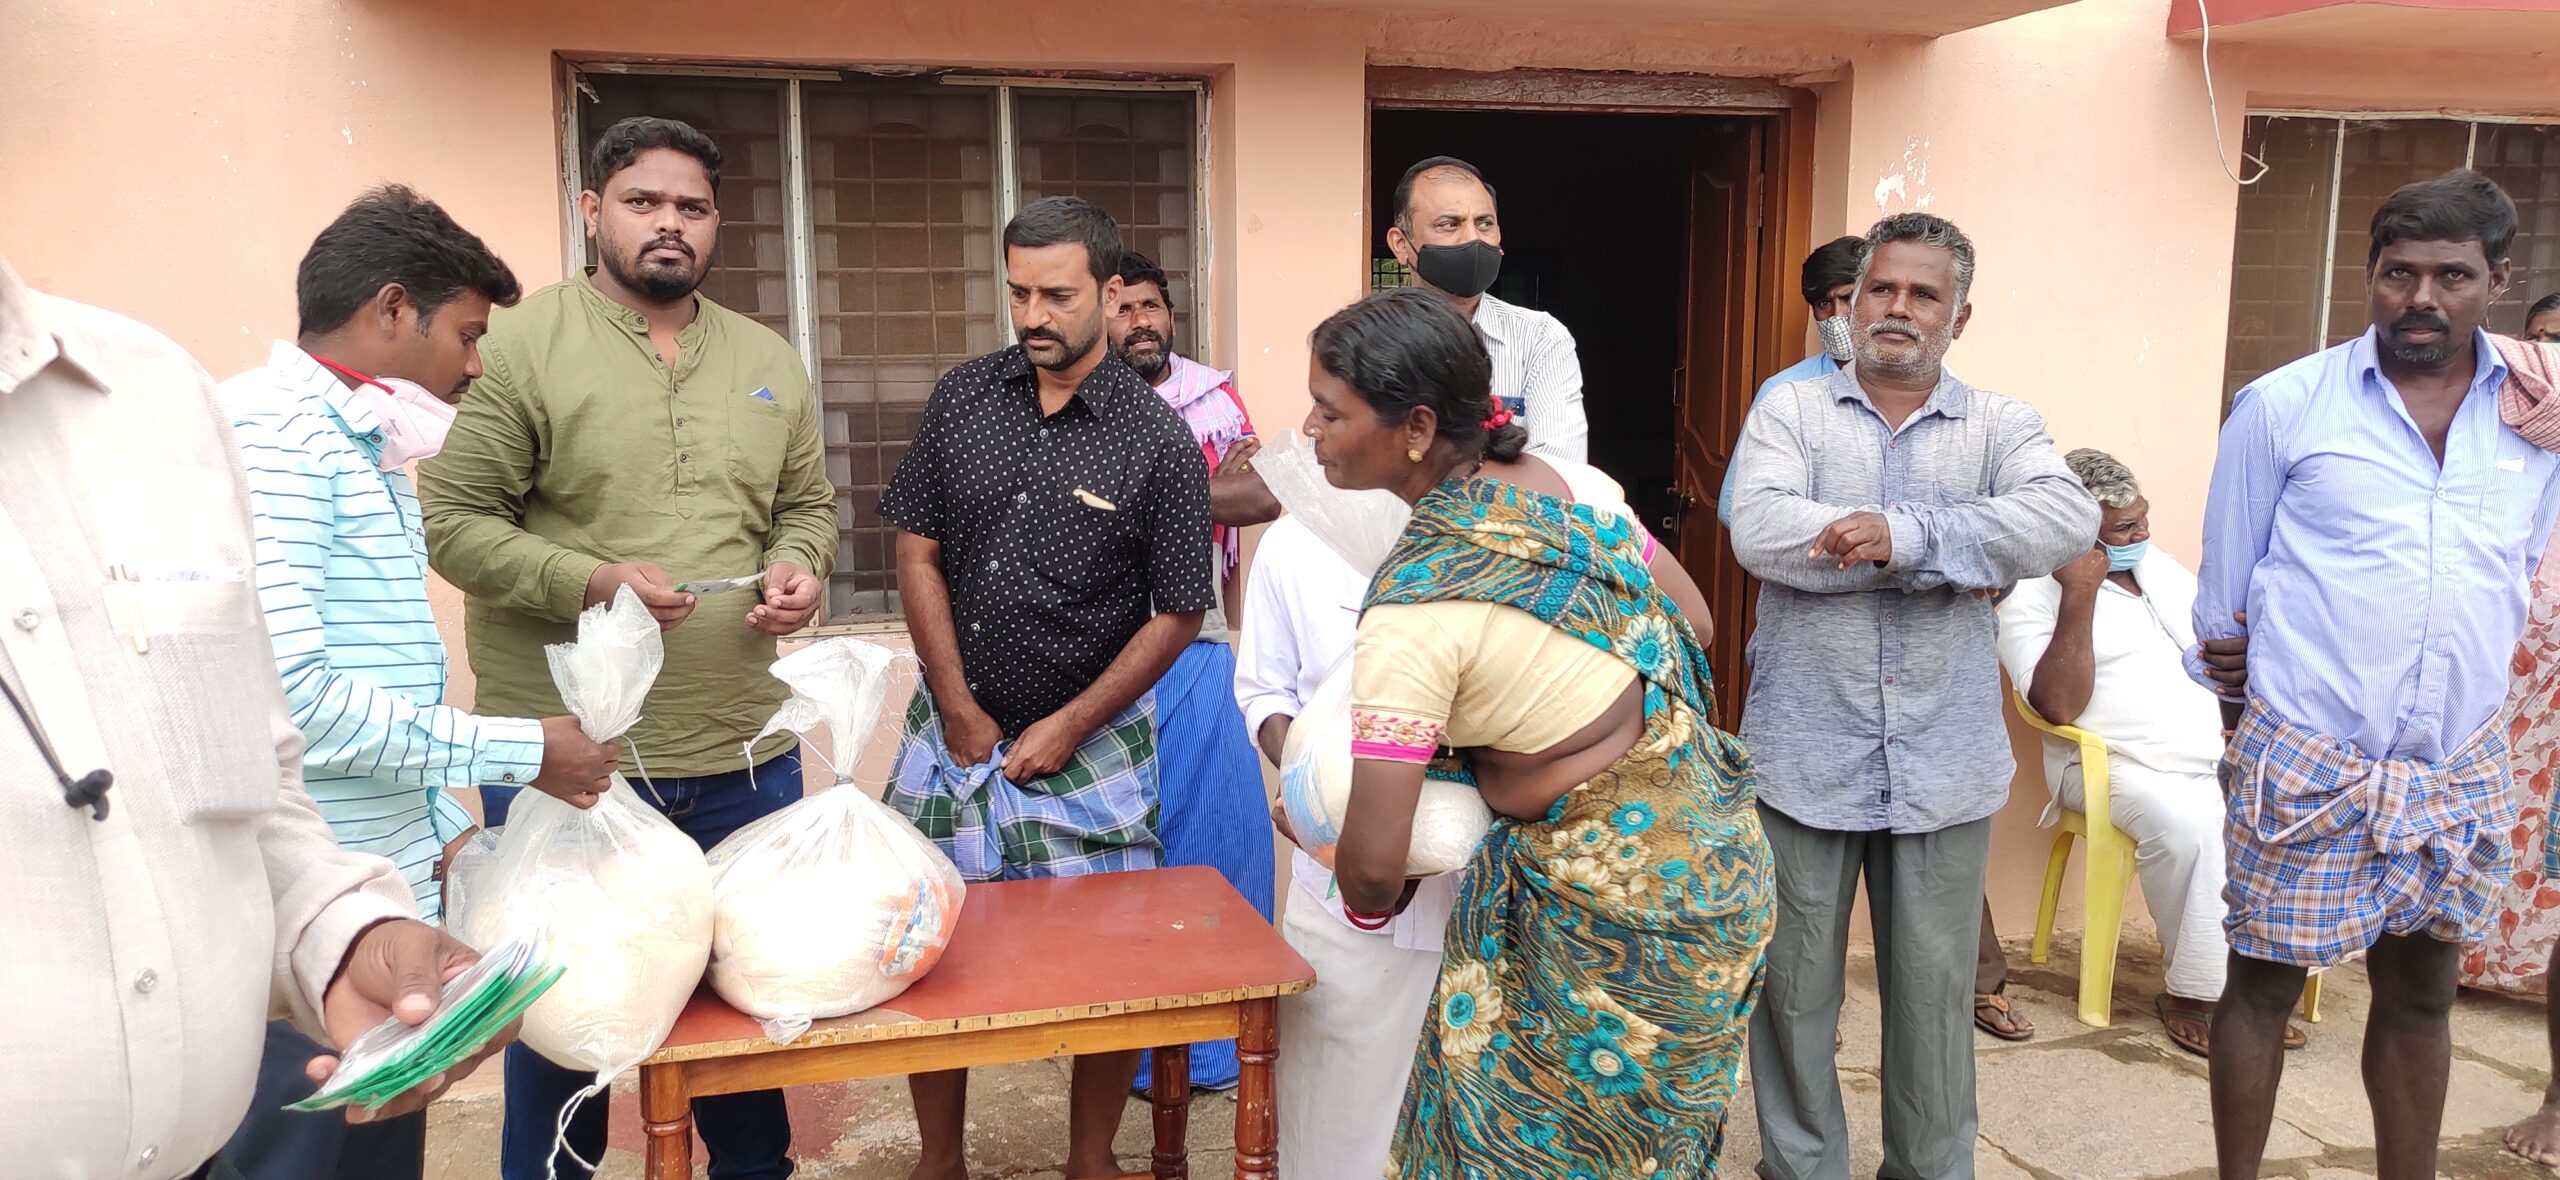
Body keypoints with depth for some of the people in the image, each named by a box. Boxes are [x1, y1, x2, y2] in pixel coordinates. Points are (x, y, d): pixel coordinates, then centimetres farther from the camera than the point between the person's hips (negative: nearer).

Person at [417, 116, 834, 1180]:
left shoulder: (769, 362, 11)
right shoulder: (521, 344, -5)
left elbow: (809, 504, 17)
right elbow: (451, 519, -8)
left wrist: (798, 565, -5)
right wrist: (589, 582, -22)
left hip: (744, 752, 5)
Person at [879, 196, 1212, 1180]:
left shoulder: (1158, 441, -9)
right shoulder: (961, 399, 0)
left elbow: (1177, 613, -6)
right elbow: (918, 555, 2)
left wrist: (1068, 728, -8)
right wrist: (961, 713, -2)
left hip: (1089, 739, -3)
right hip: (957, 724, 3)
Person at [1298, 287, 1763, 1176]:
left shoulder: (1415, 603, -25)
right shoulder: (1562, 478, -3)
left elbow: (1373, 862, -22)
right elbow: (1694, 619, 9)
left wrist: (1369, 906, 1)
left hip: (1614, 895, -8)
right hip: (1703, 833, 8)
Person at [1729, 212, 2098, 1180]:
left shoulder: (1999, 425, 5)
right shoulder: (1790, 412, 2)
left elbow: (2070, 520, -15)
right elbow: (1759, 530, -18)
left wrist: (1905, 533, -25)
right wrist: (1956, 557, -16)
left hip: (1945, 764, 1)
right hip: (1806, 757, -1)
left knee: (1934, 991, 13)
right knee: (1795, 987, 11)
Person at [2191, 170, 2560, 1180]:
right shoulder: (2283, 407, -6)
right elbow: (2224, 585, 3)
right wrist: (2233, 691, 10)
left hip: (2459, 775, 4)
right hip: (2303, 767, -3)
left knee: (2420, 995, 15)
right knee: (2264, 982, 6)